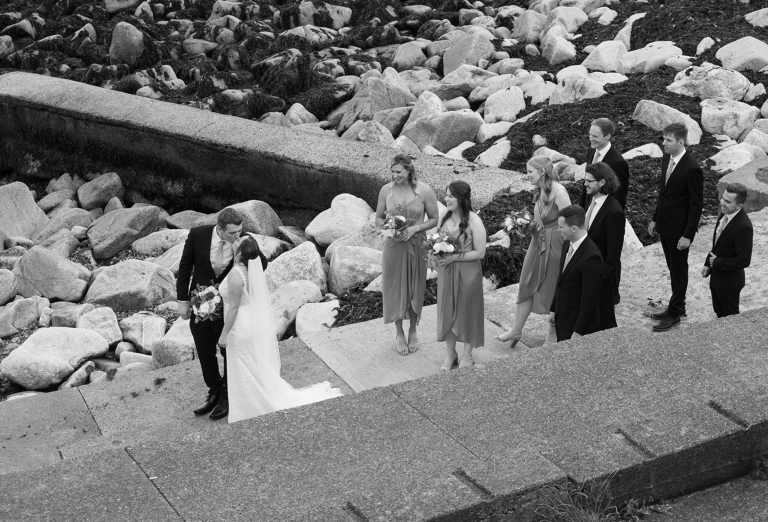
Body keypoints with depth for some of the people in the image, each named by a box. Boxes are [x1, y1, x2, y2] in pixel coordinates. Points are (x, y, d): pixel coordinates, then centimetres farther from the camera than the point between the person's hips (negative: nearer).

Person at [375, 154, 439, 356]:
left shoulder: (424, 191, -11)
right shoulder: (386, 190, -6)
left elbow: (434, 220, -3)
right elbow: (378, 218, 5)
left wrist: (415, 228, -18)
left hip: (416, 246, -1)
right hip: (393, 246, 1)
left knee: (415, 289, 12)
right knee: (395, 288, 8)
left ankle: (413, 332, 33)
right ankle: (399, 334, 26)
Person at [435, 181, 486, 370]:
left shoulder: (474, 222, -19)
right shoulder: (445, 215, -1)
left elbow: (480, 253, -16)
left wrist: (454, 257, -20)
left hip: (467, 272, -5)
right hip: (446, 271, 5)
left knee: (467, 312, 10)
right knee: (447, 311, 13)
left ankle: (466, 355, 28)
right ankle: (450, 354, 29)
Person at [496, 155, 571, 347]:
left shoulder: (559, 192, -22)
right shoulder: (539, 191, 4)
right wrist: (531, 225, 4)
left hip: (555, 245, -8)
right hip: (537, 243, 8)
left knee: (553, 290, 8)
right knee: (527, 286, 11)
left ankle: (554, 334, 25)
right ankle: (516, 330, 20)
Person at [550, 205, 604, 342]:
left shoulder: (590, 257, -26)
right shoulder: (567, 245, 1)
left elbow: (590, 299, -23)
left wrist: (579, 332, -19)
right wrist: (553, 309, 17)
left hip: (578, 323, -8)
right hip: (562, 318, 8)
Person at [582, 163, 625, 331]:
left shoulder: (614, 212, -23)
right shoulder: (593, 200, 3)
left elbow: (614, 252, -20)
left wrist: (603, 278, -18)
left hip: (602, 275, -8)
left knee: (604, 323, 7)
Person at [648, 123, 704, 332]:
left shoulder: (692, 169, -23)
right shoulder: (666, 159, 2)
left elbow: (696, 204, -18)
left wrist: (688, 235, -18)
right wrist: (655, 218, 14)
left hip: (679, 229, -8)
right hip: (664, 225, 8)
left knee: (678, 271, 6)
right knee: (673, 269, 19)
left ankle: (674, 314, 17)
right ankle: (678, 306, 34)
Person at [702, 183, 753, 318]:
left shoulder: (743, 227, -30)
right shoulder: (726, 213, -4)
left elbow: (744, 261, -27)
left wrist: (717, 262, -19)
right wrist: (708, 263, 4)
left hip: (729, 281, -8)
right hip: (716, 275, 8)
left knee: (730, 317, 12)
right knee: (719, 312, 24)